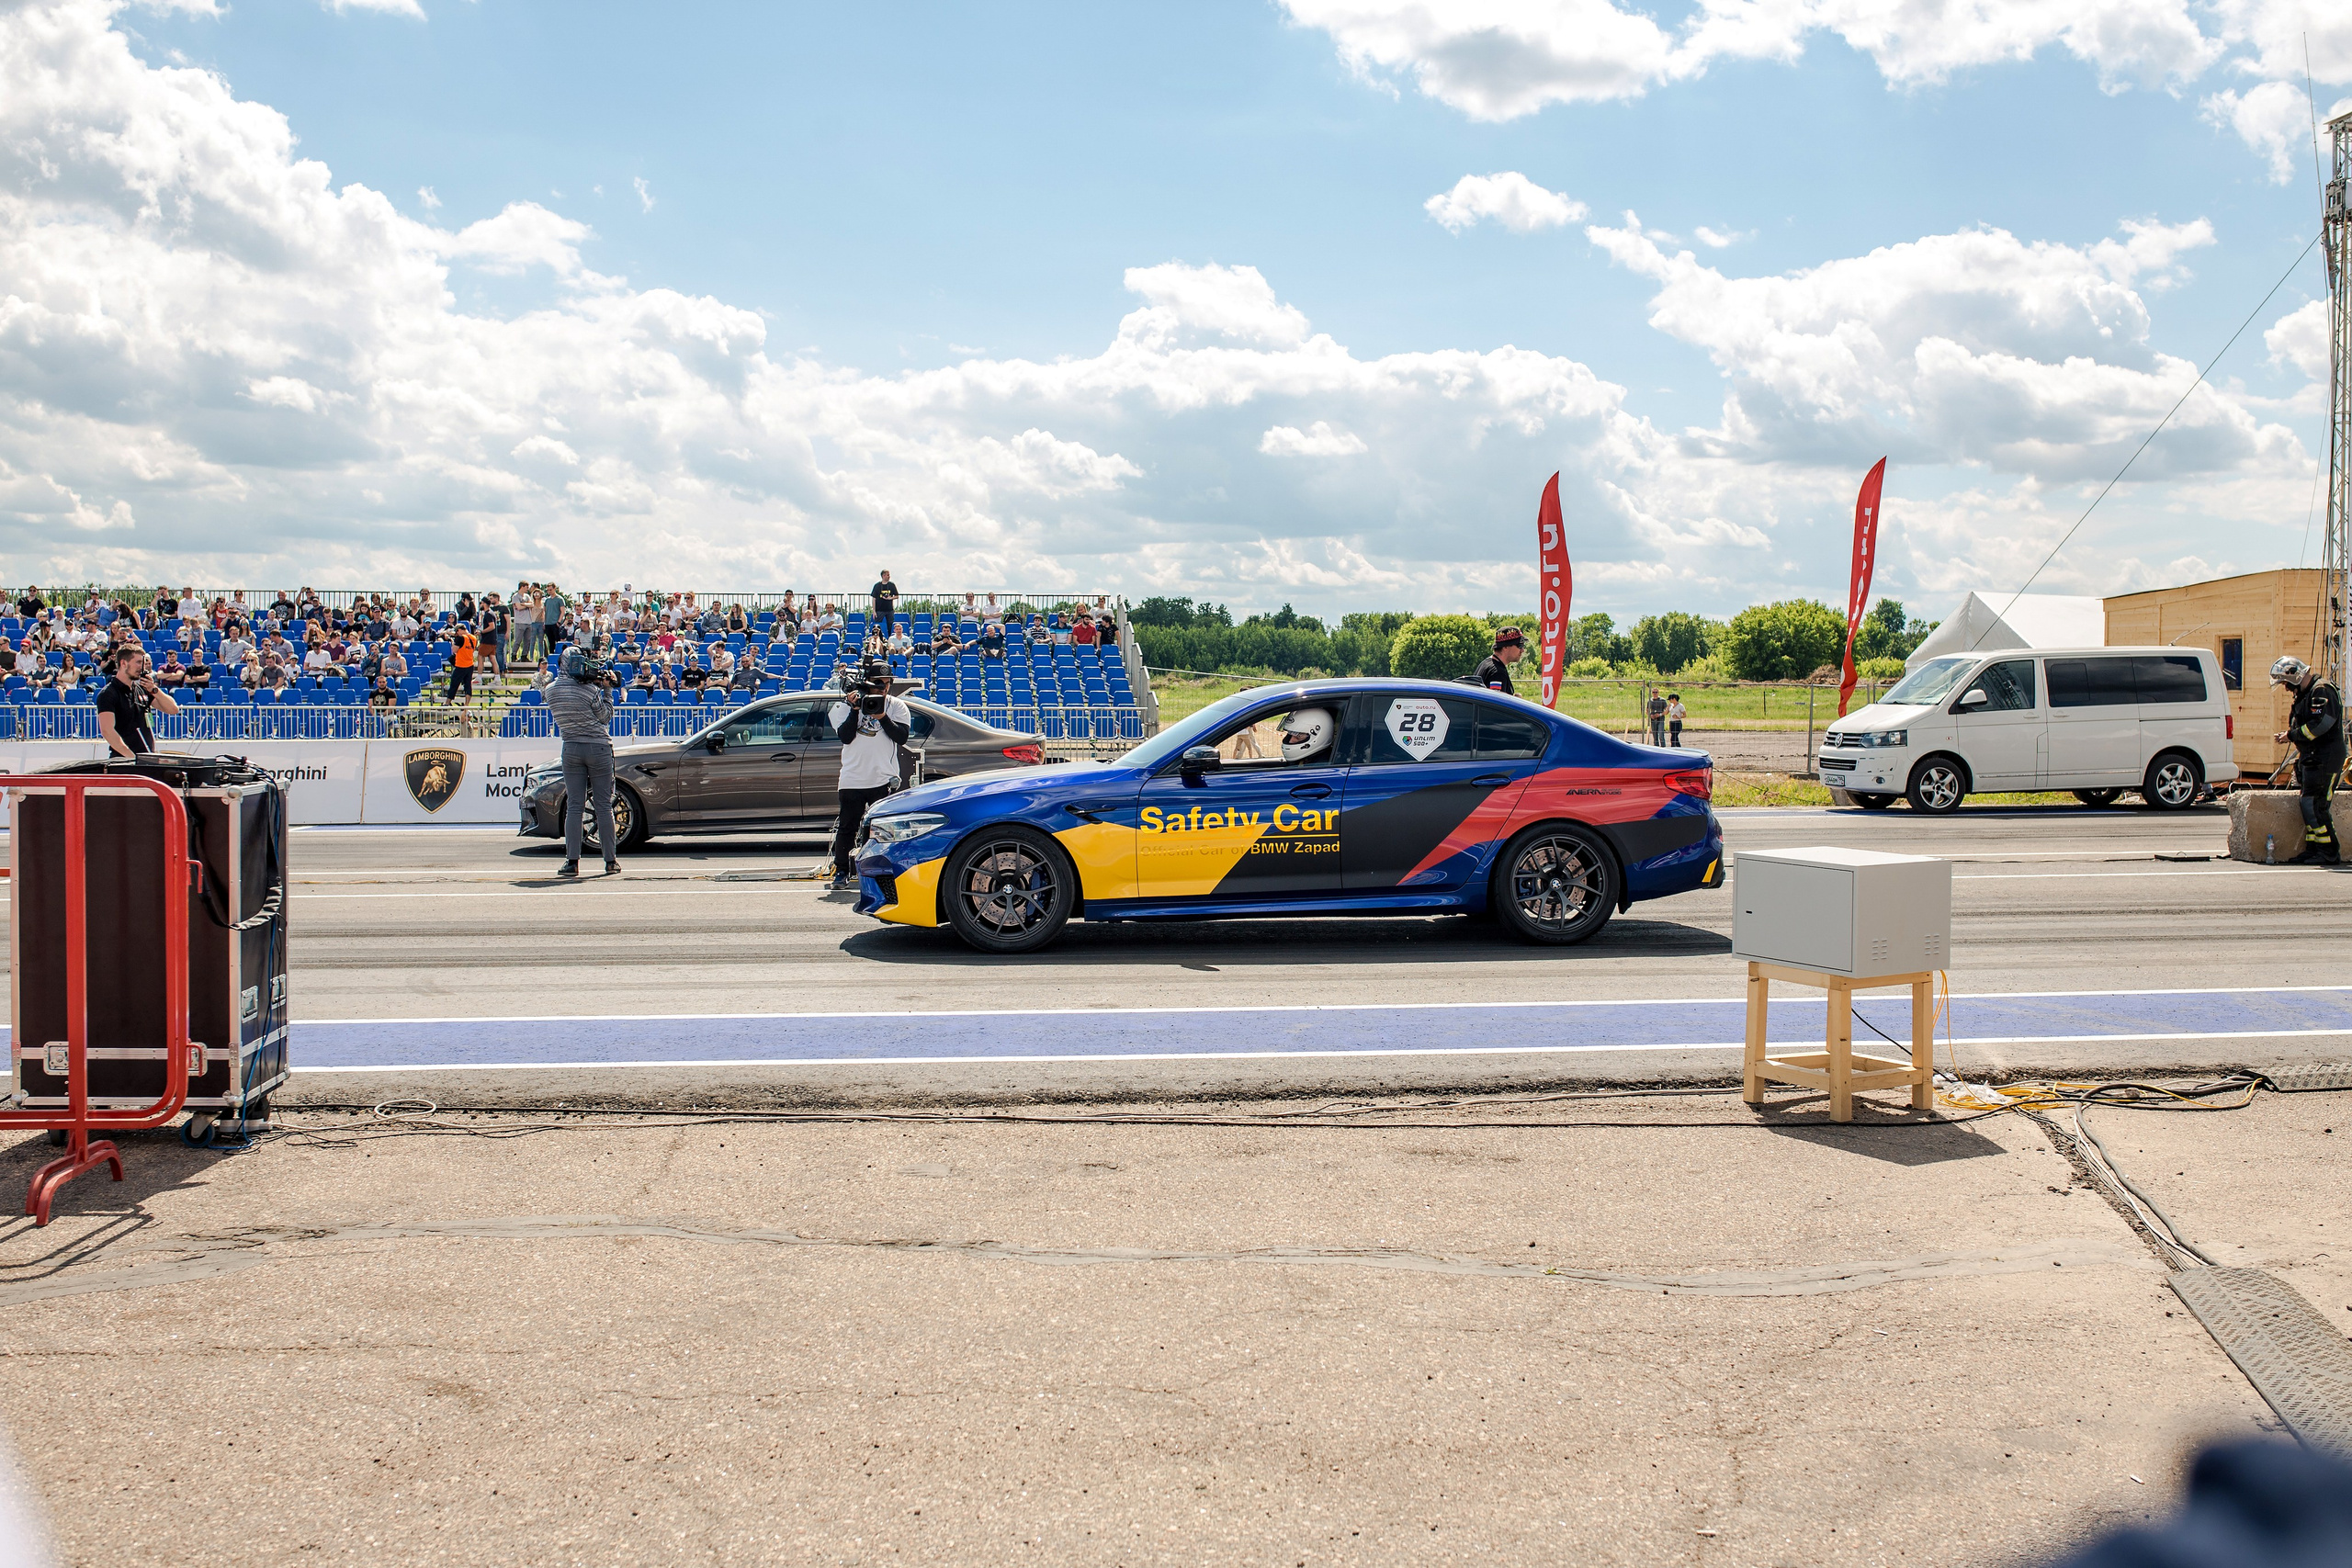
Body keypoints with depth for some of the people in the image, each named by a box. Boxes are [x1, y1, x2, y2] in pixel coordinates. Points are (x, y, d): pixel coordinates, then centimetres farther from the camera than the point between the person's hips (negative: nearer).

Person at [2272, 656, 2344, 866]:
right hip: (2311, 759, 10)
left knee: (2315, 806, -12)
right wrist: (2288, 736, 7)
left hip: (2325, 760, -10)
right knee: (2308, 805, 10)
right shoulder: (2304, 694, 19)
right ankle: (2313, 849, 14)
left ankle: (2329, 853, -8)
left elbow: (2321, 724, -24)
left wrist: (2291, 734, -15)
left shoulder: (2322, 691, -13)